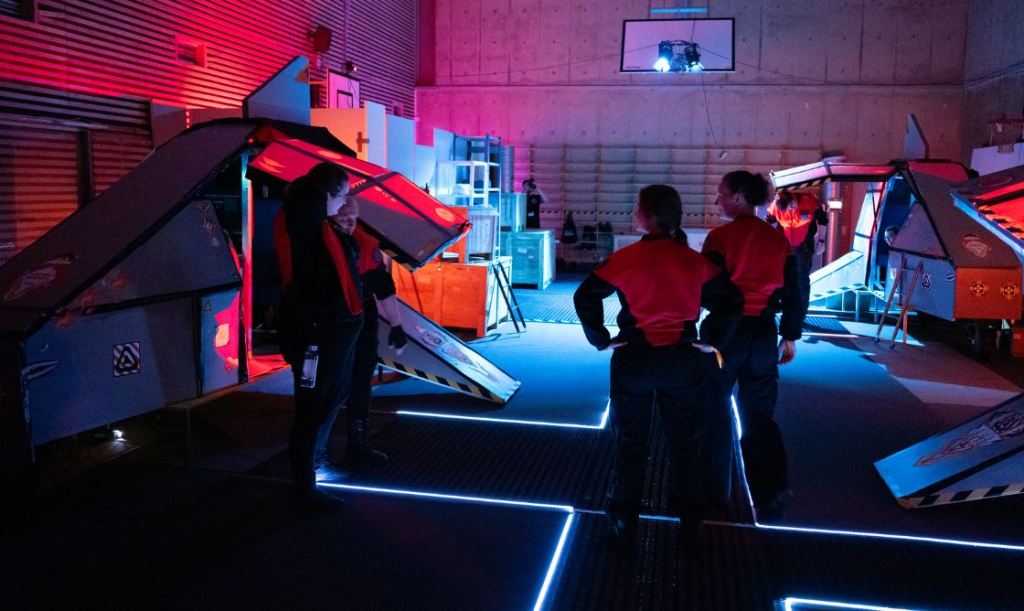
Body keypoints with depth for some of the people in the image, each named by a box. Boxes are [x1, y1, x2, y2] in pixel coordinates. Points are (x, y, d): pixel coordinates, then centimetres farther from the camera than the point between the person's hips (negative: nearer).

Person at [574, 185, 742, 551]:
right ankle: (690, 522, 24)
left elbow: (585, 297, -14)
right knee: (684, 443, 15)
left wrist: (601, 340, -4)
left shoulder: (626, 258, -10)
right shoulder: (694, 261, -4)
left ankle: (624, 524, 19)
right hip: (683, 361, 2)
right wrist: (711, 340, 4)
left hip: (633, 359, -2)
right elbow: (731, 300, -5)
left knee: (630, 443, 12)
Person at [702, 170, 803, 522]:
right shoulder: (778, 240, 3)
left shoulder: (721, 237, -12)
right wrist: (790, 337, 14)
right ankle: (772, 492, -2)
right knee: (759, 417, 12)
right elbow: (792, 294, 6)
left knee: (716, 414, 13)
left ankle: (716, 491, 24)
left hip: (725, 333, -4)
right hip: (764, 335, 4)